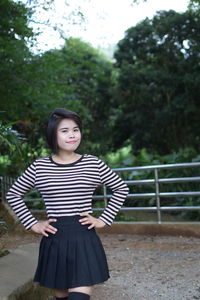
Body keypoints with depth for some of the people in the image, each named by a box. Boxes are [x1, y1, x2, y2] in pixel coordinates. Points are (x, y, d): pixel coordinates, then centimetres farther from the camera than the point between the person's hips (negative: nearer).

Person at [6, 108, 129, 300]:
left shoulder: (94, 164, -1)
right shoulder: (39, 167, 0)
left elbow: (121, 189, 10)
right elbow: (13, 194, 11)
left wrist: (104, 220, 3)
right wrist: (32, 224, 4)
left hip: (84, 240, -1)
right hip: (54, 241, 2)